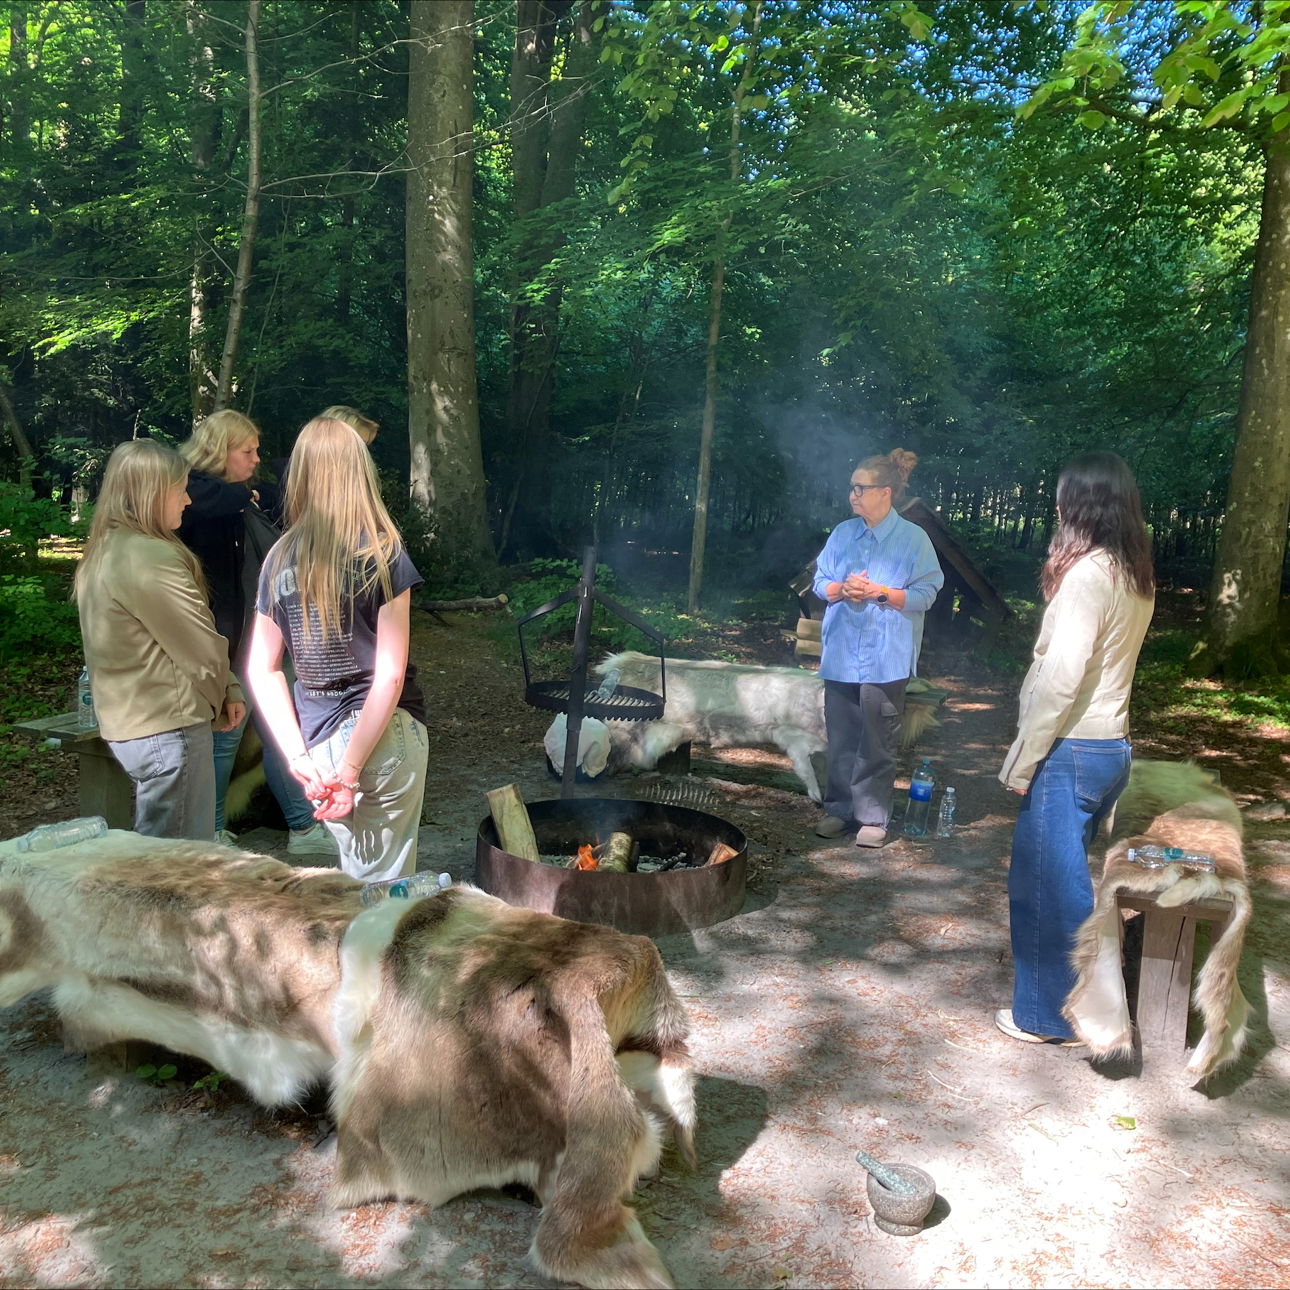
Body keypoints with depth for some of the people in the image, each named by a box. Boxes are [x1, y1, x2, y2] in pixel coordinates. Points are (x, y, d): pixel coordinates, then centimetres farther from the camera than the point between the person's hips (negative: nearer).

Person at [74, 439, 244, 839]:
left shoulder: (104, 552, 11)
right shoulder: (149, 558, -20)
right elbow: (203, 648, -17)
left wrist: (226, 691, 4)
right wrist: (224, 695, 3)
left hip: (126, 725, 10)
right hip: (168, 729, -10)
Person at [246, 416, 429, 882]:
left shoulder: (280, 559, 2)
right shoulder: (382, 553, -10)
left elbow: (262, 669, 3)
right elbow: (390, 675, -16)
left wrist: (298, 757, 0)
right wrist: (351, 770, -13)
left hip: (319, 740, 4)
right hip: (383, 738, -4)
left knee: (355, 872, 22)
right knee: (384, 884, 10)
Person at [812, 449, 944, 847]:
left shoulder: (913, 539, -5)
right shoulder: (843, 533, 8)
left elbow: (925, 593, -7)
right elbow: (820, 582, 11)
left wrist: (879, 592, -18)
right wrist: (841, 589, -11)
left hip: (886, 659, -4)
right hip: (841, 654, 4)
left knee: (877, 743, 3)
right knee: (840, 738, 10)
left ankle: (873, 817, 14)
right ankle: (840, 809, 23)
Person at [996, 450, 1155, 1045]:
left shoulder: (1087, 574, -18)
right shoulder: (1137, 577, 9)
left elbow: (1061, 679, -21)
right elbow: (1102, 668, 11)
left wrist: (1022, 761, -15)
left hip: (1070, 750, -9)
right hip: (1111, 745, 9)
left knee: (1046, 882, 4)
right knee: (1064, 877, 21)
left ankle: (1047, 1015, 17)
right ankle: (1076, 1000, 35)